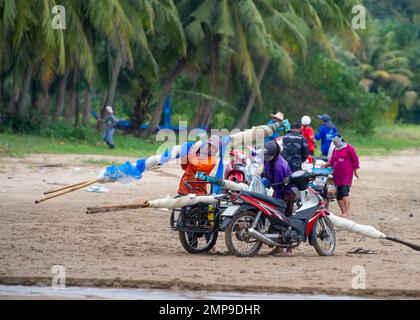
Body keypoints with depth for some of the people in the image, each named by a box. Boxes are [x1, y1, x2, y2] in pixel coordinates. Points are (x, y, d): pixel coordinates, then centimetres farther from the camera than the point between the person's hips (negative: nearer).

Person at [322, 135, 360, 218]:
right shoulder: (335, 150, 15)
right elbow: (332, 161, 16)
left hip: (347, 174, -7)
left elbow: (355, 159, -1)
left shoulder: (348, 148, -2)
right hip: (337, 175, 7)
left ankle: (347, 212, -20)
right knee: (338, 195, 5)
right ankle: (343, 212, 13)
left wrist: (355, 170, -1)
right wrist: (326, 164, -1)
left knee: (344, 192, -18)